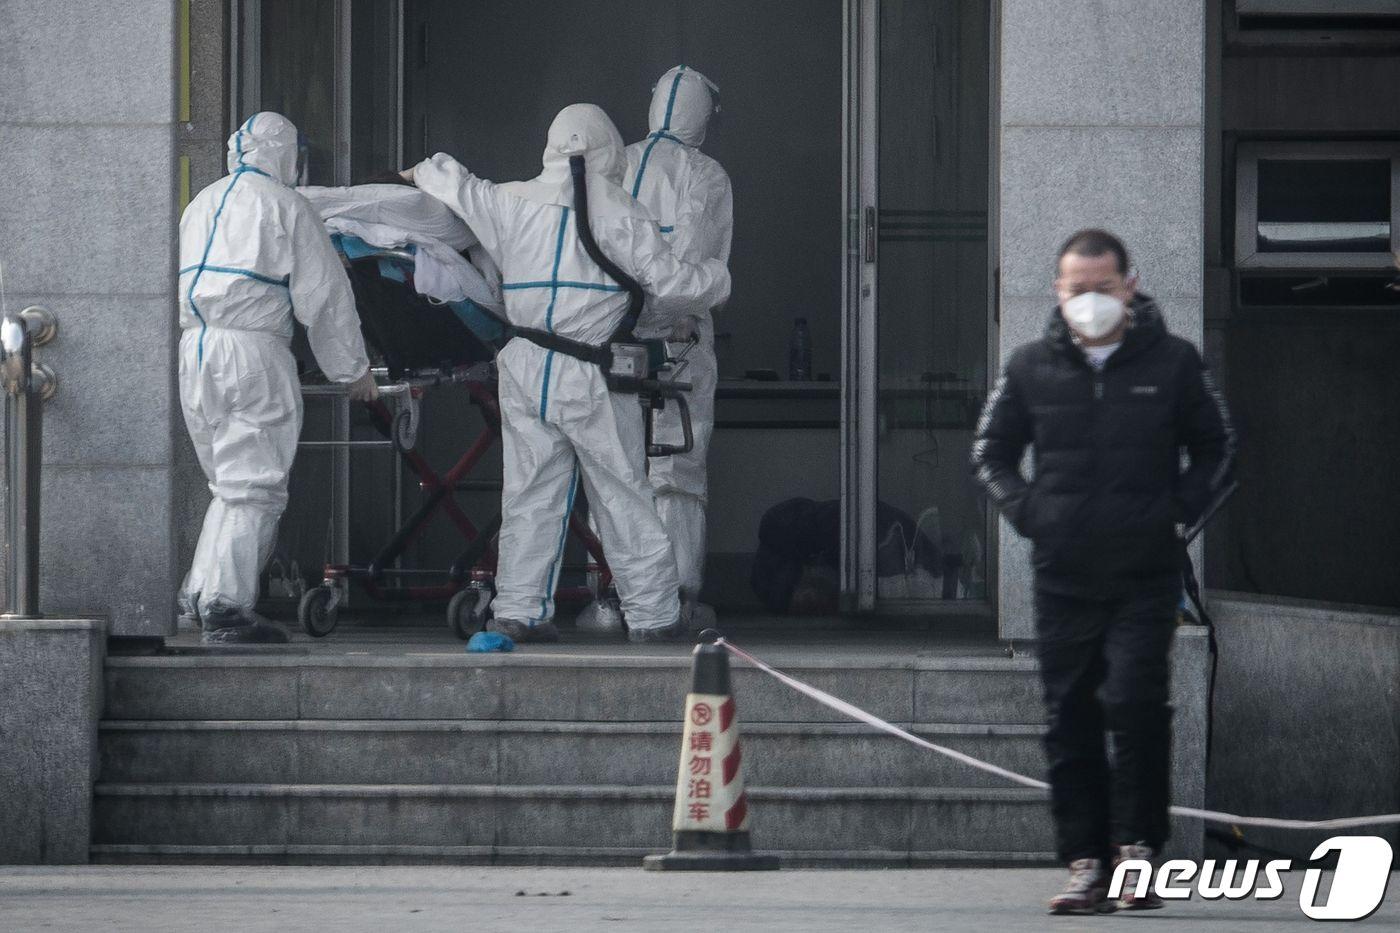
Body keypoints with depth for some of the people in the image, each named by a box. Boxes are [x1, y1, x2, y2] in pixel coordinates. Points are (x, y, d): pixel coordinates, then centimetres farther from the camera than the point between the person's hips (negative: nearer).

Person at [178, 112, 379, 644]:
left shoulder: (201, 205, 20)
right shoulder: (285, 206, -1)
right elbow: (323, 296, -2)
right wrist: (352, 370, 6)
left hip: (192, 351, 7)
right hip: (252, 349, -7)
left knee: (230, 484, 16)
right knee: (254, 487, -4)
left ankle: (201, 593, 11)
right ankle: (226, 609, -11)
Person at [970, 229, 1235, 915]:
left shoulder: (1173, 363, 2)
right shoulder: (1031, 368, 6)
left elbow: (1217, 448, 12)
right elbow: (990, 452, 17)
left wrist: (1177, 511, -1)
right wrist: (1027, 513, 3)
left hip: (1146, 575, -2)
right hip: (1063, 576, 3)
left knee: (1134, 702, -16)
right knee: (1069, 722, 2)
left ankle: (1137, 846, -7)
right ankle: (1086, 865, 7)